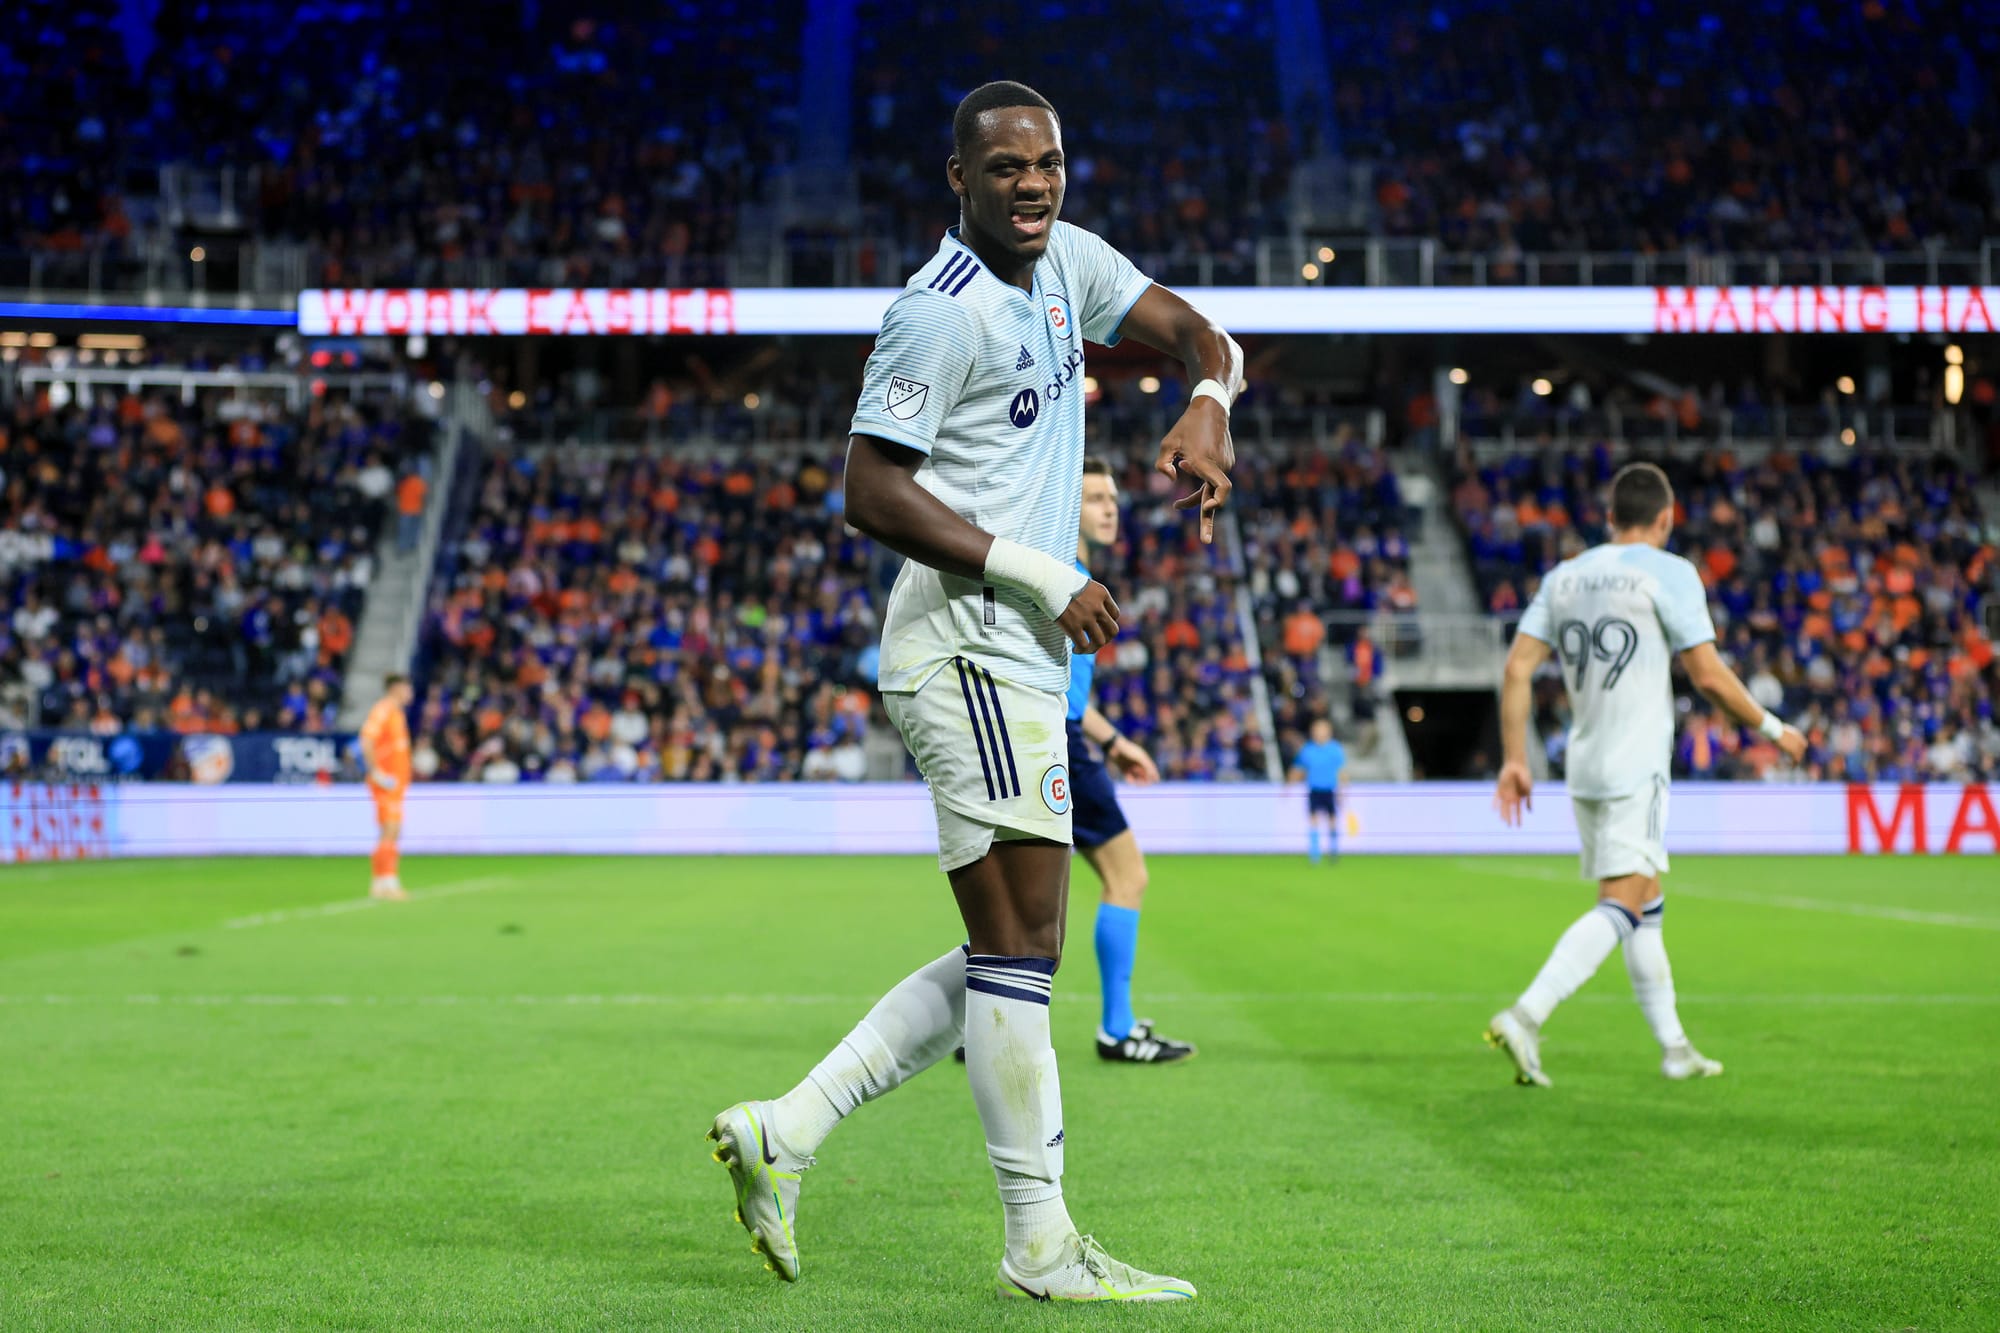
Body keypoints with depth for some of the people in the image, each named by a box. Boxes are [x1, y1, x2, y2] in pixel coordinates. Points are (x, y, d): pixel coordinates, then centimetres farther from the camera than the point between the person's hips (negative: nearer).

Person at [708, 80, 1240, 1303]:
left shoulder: (1067, 262, 13)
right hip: (970, 645, -10)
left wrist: (1208, 405, -6)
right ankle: (1044, 1246, -1)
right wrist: (1038, 572, -17)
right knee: (1020, 947, -7)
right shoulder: (943, 312, -12)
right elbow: (872, 493, -15)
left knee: (1004, 962, 12)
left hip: (1023, 657, 10)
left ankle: (785, 1133, 15)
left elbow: (1198, 333, 17)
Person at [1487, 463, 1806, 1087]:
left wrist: (1515, 759, 9)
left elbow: (1517, 669, 5)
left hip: (1584, 768, 7)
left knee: (1647, 904, 16)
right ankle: (1525, 1017, -26)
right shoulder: (1668, 573, -6)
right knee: (1622, 905, -11)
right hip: (1636, 770, -7)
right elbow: (1709, 676, -9)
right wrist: (1772, 728, 5)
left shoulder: (1563, 577, 11)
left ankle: (1674, 1047, 20)